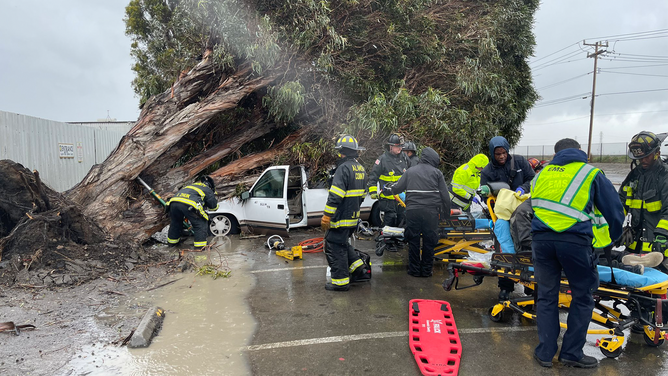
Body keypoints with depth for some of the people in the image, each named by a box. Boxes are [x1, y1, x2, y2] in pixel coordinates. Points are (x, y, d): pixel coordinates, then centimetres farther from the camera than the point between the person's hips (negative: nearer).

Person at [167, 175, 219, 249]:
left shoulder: (191, 185, 39)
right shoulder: (207, 190, 20)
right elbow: (214, 206, 22)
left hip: (174, 202, 7)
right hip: (189, 205, -7)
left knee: (175, 222, 29)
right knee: (200, 224, 7)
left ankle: (172, 241, 46)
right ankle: (200, 246, 4)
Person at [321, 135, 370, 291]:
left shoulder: (344, 168, -17)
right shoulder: (361, 169, 13)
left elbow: (335, 196, -23)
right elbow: (362, 194, 19)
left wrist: (326, 216, -19)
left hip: (341, 218, -9)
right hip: (353, 217, 9)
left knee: (334, 247, 1)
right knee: (343, 244, 24)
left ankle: (340, 281, 7)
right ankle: (359, 270, 25)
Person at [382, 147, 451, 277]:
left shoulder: (410, 171, 12)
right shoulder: (437, 172, 6)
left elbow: (398, 187, 13)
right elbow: (445, 195, 4)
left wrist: (387, 190, 32)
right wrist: (446, 212, 14)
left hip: (412, 210, 2)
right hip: (431, 211, -1)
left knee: (413, 240, 10)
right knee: (429, 241, 8)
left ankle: (414, 270, 16)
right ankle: (426, 270, 15)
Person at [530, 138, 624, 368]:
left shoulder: (542, 174, 22)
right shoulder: (592, 174, 14)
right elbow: (614, 211, 16)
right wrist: (613, 239, 31)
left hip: (541, 237, 3)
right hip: (574, 239, -3)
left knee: (546, 295, 14)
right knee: (582, 297, 14)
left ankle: (545, 352, 19)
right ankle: (571, 353, 19)